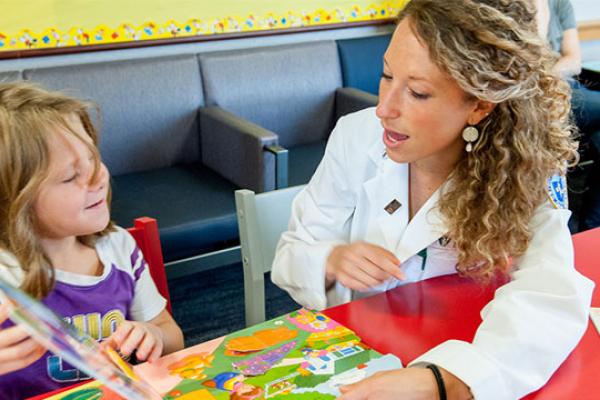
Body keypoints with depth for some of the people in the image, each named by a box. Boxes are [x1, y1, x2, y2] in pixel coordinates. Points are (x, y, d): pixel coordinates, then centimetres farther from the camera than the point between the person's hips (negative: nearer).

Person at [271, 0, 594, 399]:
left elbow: (551, 303, -30)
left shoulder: (529, 171, -15)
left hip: (456, 353, -1)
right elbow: (292, 254, -2)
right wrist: (331, 261, -23)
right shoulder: (356, 136, -10)